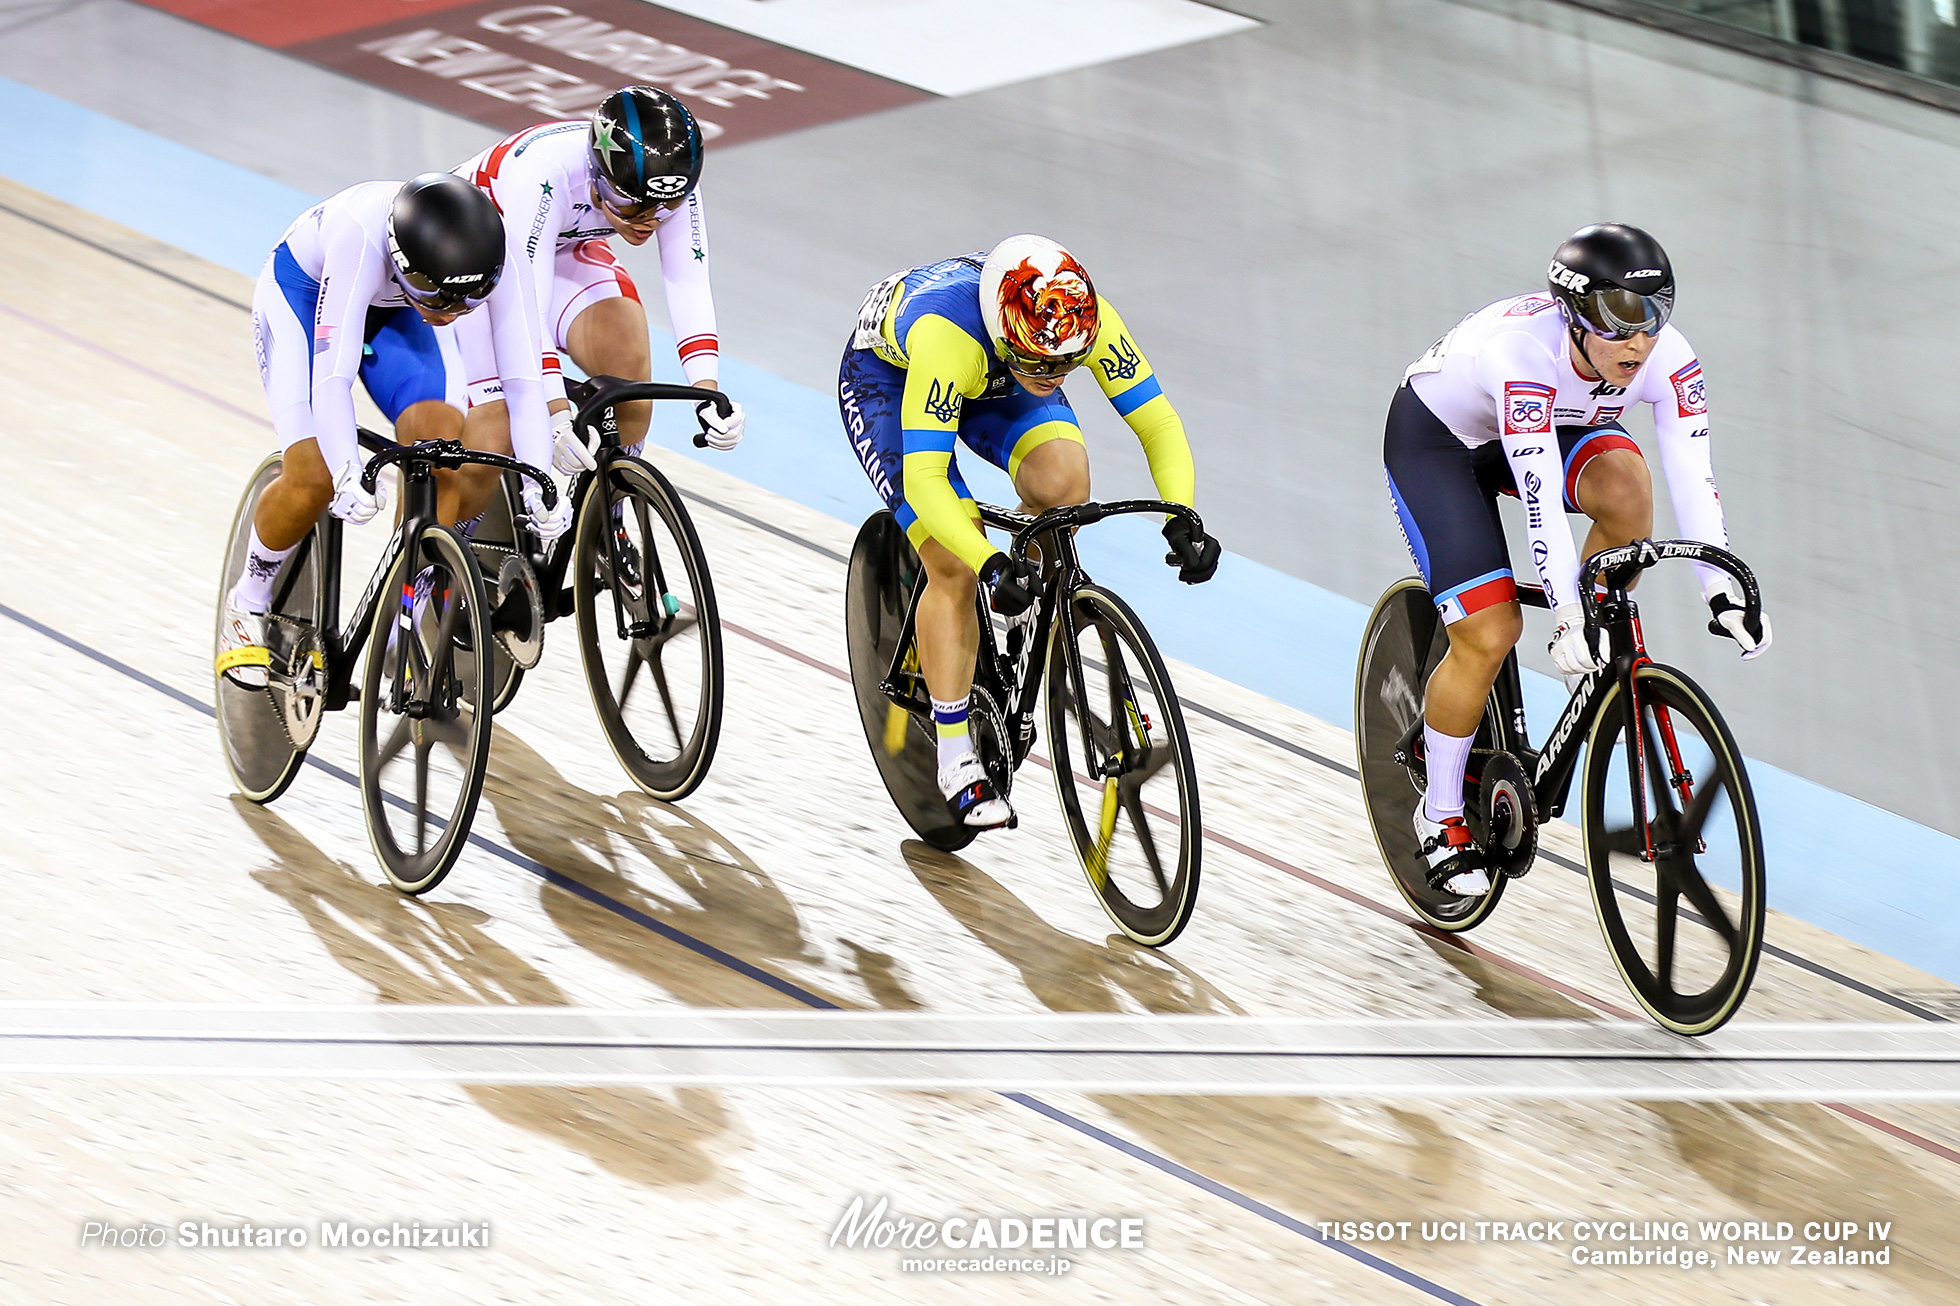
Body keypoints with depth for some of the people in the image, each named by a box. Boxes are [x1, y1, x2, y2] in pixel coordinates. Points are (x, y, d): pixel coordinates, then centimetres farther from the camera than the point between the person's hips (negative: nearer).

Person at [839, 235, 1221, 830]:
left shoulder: (1088, 319, -32)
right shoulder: (947, 335, -44)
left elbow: (1159, 423, -25)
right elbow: (924, 479, -45)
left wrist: (1183, 519, -42)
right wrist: (991, 566, -57)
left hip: (996, 382, 4)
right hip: (887, 375, -4)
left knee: (1062, 480, -26)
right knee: (954, 566, -18)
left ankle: (1035, 609, 5)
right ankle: (956, 760, -6)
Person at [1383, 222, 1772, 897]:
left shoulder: (1667, 359, -26)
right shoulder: (1525, 350, -40)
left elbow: (1693, 477, -29)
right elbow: (1541, 497, -45)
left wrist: (1724, 593, -40)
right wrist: (1567, 614, -50)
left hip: (1551, 427, 5)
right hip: (1435, 437, -5)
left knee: (1624, 485, -29)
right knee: (1489, 632, -15)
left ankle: (1603, 657, -7)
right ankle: (1441, 816, 4)